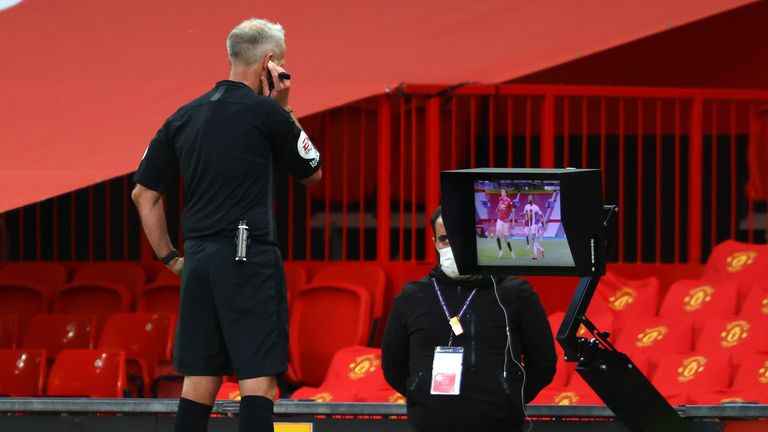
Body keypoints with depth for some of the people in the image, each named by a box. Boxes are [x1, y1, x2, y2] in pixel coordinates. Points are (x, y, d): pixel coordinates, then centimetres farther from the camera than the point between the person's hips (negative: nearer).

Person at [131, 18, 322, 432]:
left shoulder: (183, 117, 12)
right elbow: (312, 172, 10)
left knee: (200, 379, 9)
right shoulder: (265, 113, -6)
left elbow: (144, 194, 12)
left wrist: (170, 258, 16)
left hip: (198, 259, 6)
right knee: (258, 377, -5)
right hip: (249, 257, -6)